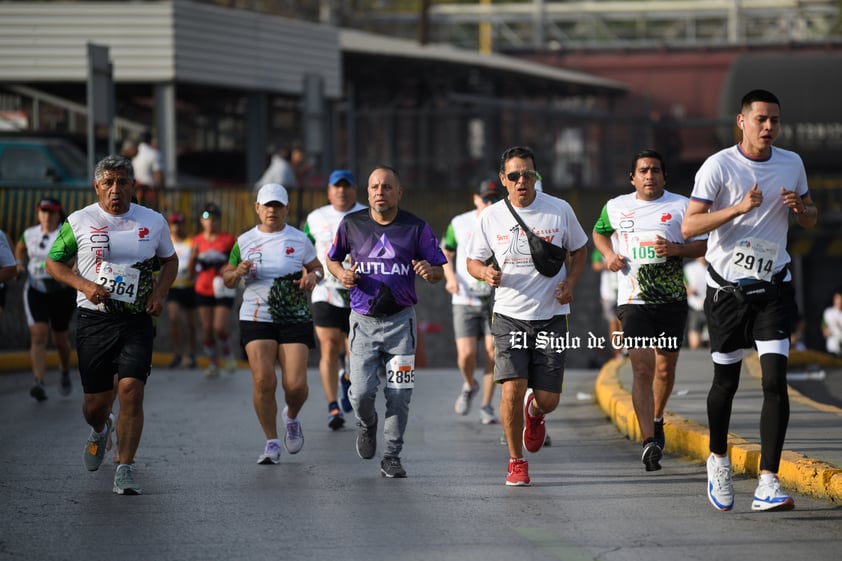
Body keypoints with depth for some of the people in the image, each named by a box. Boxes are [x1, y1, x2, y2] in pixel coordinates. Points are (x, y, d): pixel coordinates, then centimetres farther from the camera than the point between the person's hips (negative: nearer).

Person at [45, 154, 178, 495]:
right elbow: (53, 262, 6)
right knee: (95, 403, 6)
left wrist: (159, 292, 1)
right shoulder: (79, 221, -1)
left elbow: (170, 260, 19)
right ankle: (99, 431, 44)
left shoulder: (154, 222, 4)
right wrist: (84, 285, -11)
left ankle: (125, 470, -7)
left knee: (131, 390, -16)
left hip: (137, 322, 0)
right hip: (94, 320, 0)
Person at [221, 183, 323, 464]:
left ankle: (292, 418, 26)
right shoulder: (244, 241, 7)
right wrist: (238, 272, -8)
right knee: (263, 380, -14)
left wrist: (313, 276, -7)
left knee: (295, 384, -10)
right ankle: (272, 443, -1)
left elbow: (317, 268, 17)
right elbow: (227, 278, 15)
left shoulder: (299, 240, 5)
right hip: (256, 320, 0)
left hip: (295, 319, 0)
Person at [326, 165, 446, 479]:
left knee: (399, 394, -4)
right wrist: (341, 274, -5)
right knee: (362, 392, -9)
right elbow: (332, 259, 18)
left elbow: (439, 271, 3)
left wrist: (430, 272, -21)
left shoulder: (416, 228, -1)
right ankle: (366, 424, 26)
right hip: (363, 320, 0)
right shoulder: (351, 224, 3)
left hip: (400, 320, 0)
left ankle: (391, 456, 10)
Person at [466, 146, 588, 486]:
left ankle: (534, 413, 41)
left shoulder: (559, 210, -2)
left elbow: (579, 250, 13)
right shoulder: (491, 217, -1)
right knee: (512, 389, -14)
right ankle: (516, 462, 5)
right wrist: (485, 272, -15)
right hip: (509, 315, 0)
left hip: (551, 315, 0)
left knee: (548, 399, 1)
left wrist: (569, 283, -5)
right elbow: (473, 261, 9)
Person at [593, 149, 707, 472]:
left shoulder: (681, 206, 3)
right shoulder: (615, 207, 8)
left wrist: (676, 249, -15)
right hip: (633, 300, -1)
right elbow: (599, 233, 27)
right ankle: (649, 442, -21)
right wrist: (609, 255, 7)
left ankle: (657, 419, 40)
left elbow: (703, 244, 3)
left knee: (665, 367, 11)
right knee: (642, 367, -15)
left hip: (672, 300, 1)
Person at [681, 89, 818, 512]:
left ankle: (768, 484, -16)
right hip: (727, 288, -2)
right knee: (726, 380, 9)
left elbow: (811, 220, 17)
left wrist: (799, 208, -7)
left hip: (773, 287, 2)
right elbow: (688, 226, -13)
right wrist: (738, 208, -25)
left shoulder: (792, 164, 6)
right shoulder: (719, 166, -8)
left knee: (775, 379, -12)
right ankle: (718, 459, 36)